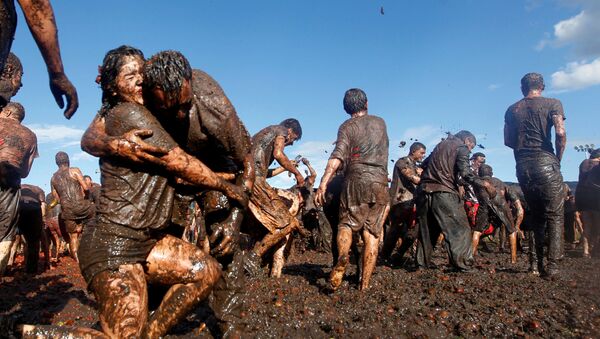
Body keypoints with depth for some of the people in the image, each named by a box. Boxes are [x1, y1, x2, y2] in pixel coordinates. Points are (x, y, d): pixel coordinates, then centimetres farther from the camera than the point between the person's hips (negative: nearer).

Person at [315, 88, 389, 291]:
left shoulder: (347, 126, 3)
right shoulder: (380, 123, 15)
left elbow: (338, 156, -14)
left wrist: (323, 183, -20)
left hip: (356, 180, -2)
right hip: (380, 182, 3)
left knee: (347, 224, 9)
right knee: (372, 233, 4)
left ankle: (342, 256, -21)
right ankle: (365, 282, 3)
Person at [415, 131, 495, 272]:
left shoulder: (441, 144, 23)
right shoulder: (462, 148, 3)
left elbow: (424, 163, 27)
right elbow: (465, 173, -10)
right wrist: (485, 184, -6)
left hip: (425, 190, 7)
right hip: (444, 192, -7)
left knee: (427, 229, 15)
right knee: (459, 228, 0)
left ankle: (422, 262, 17)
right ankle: (462, 264, -7)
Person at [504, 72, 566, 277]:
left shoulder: (512, 110, 13)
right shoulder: (552, 104, 2)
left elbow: (508, 141, 12)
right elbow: (560, 133, -11)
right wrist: (558, 158, 2)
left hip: (522, 166, 4)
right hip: (546, 163, -4)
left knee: (536, 215, 17)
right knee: (555, 216, 3)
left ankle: (536, 262, 19)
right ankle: (552, 265, -4)